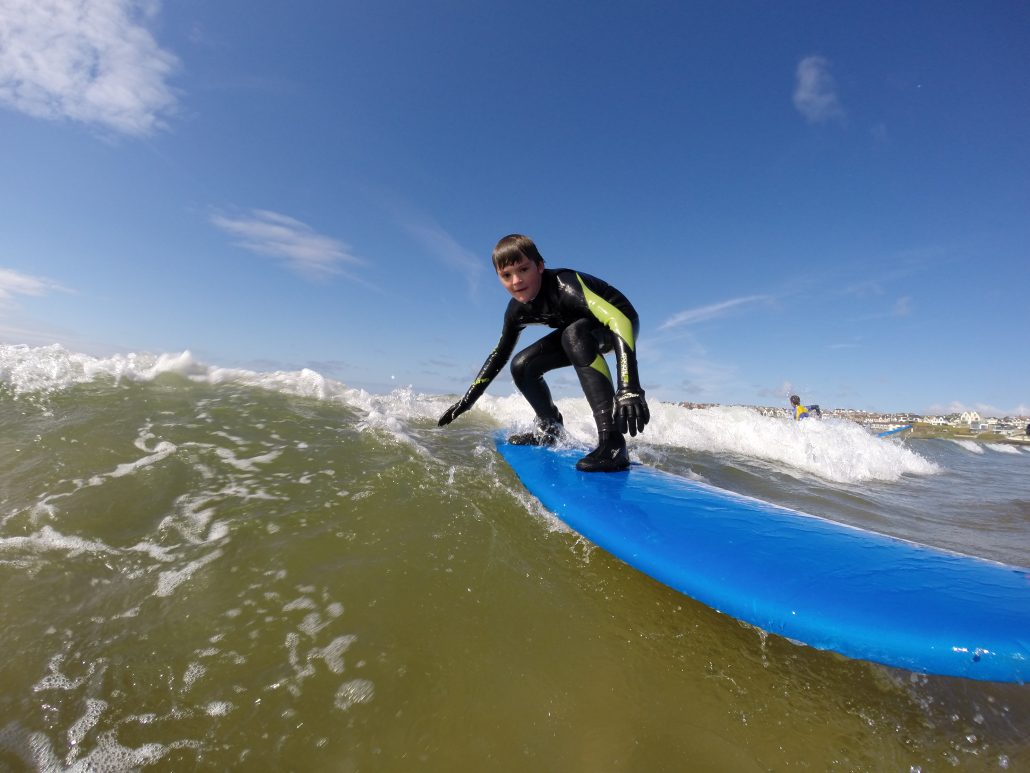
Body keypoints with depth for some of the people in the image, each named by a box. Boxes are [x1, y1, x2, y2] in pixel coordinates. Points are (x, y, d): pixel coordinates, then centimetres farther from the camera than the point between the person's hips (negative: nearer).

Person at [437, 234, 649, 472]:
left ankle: (612, 443, -43)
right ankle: (550, 429, 16)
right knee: (521, 366, -3)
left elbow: (619, 320, -45)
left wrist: (629, 388, -58)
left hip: (620, 324, -7)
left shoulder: (564, 284, -33)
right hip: (578, 333, 7)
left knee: (573, 335, -39)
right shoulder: (517, 310, -11)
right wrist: (467, 399, 2)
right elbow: (500, 353, 3)